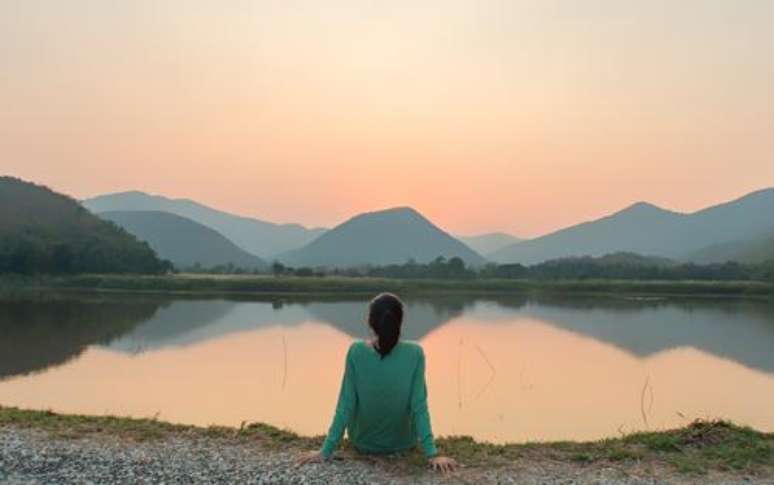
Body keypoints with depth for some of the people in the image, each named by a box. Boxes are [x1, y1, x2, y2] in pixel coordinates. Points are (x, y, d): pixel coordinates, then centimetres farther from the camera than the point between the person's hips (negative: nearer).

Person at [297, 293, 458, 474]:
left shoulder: (356, 352, -22)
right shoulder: (414, 354, -22)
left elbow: (345, 405, -19)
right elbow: (419, 406, -22)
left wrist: (326, 451, -12)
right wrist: (432, 454, -16)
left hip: (363, 443, 0)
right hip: (403, 444, 0)